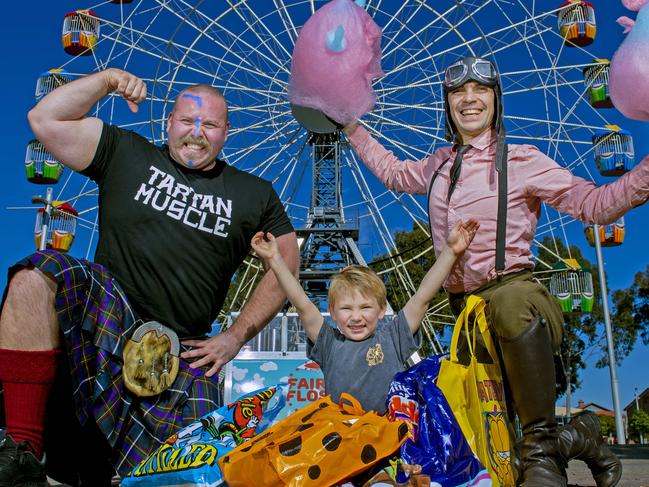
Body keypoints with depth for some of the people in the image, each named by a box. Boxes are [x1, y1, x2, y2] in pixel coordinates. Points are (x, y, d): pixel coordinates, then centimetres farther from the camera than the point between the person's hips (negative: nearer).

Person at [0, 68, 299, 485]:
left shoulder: (254, 195, 11)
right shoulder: (126, 154, 11)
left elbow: (286, 263, 10)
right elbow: (45, 120, 7)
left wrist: (236, 337, 2)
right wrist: (108, 79, -1)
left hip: (183, 351, 1)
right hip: (106, 311, 0)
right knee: (35, 277, -31)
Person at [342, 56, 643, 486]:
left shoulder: (520, 161, -4)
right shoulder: (439, 166, 13)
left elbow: (596, 204, -6)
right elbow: (393, 172, 31)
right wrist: (352, 127, 33)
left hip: (513, 288, -5)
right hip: (463, 303, 5)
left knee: (510, 304, -39)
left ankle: (543, 446, -22)